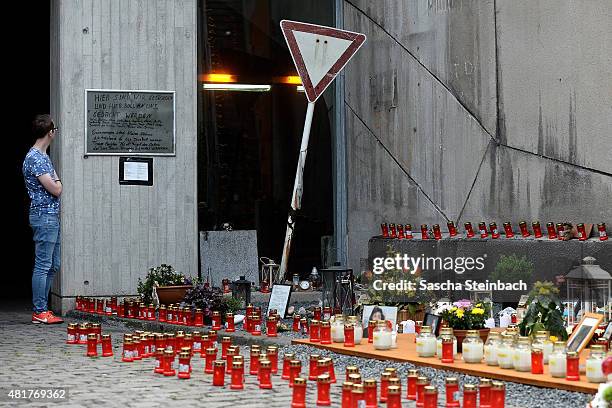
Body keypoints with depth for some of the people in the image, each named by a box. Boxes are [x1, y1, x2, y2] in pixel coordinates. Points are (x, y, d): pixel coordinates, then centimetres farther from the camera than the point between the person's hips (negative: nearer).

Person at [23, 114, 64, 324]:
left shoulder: (42, 156, 16)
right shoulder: (35, 158, -16)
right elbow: (55, 190, -18)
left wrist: (55, 183, 5)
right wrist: (58, 181, 1)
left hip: (51, 217, 10)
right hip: (44, 217, -10)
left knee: (52, 265, 12)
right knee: (43, 265, -7)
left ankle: (42, 308, 17)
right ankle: (40, 312, -3)